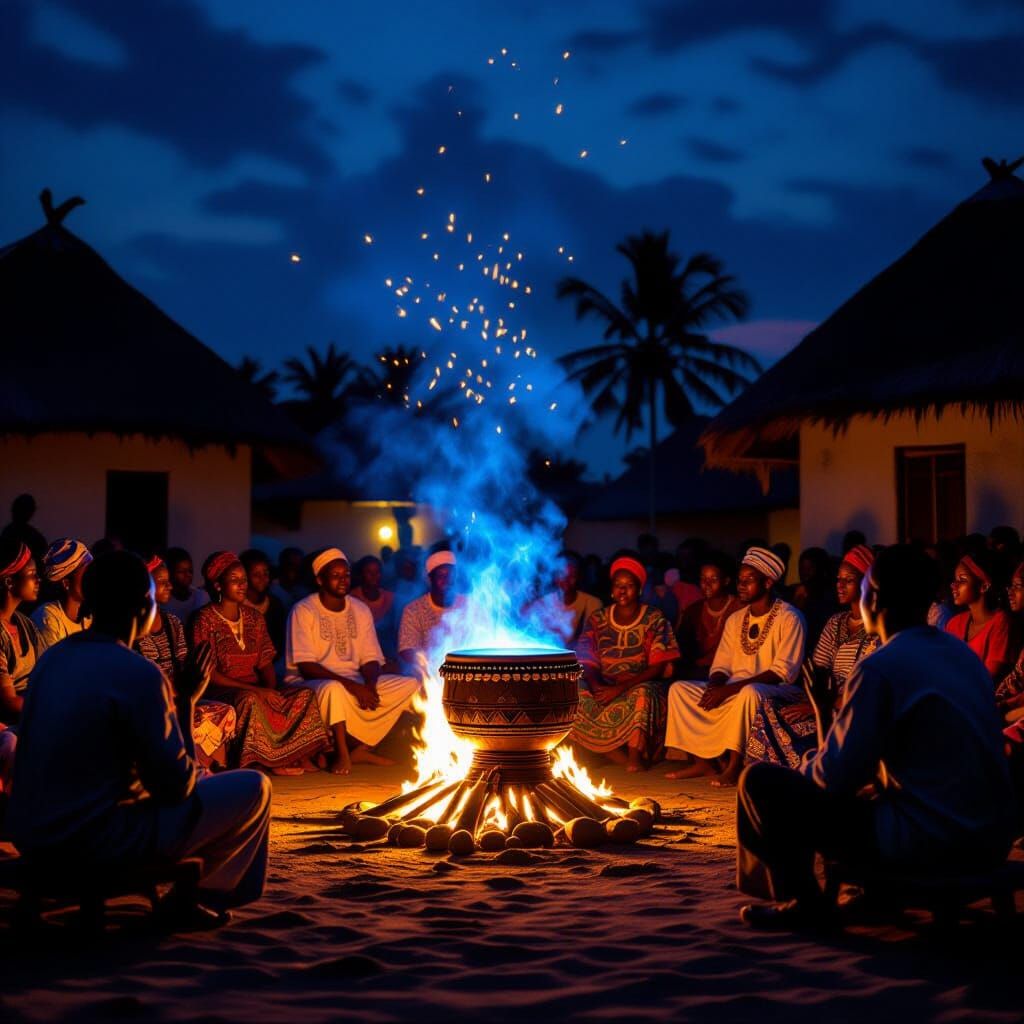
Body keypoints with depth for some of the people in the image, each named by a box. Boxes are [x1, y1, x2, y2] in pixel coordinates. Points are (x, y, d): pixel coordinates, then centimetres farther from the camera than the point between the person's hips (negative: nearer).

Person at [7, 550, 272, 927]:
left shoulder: (53, 658, 5)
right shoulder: (138, 674, -18)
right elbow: (177, 786, -12)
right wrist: (185, 700, -1)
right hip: (96, 841, -8)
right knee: (253, 788, 3)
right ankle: (197, 893, 19)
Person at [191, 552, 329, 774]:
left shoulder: (254, 618, 17)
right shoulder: (205, 620, -4)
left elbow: (266, 663, 13)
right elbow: (208, 673, -11)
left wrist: (271, 690, -10)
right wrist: (253, 689, -18)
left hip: (256, 691, 6)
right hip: (221, 693, -6)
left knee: (305, 696, -19)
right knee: (250, 701, -40)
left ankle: (301, 755, -23)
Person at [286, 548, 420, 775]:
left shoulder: (361, 610, 9)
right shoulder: (303, 611, -8)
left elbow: (371, 659, 7)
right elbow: (305, 665, -15)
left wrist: (369, 685, -17)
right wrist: (350, 685, -24)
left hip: (355, 683, 6)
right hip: (312, 683, -6)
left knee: (411, 685, -12)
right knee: (333, 689, -41)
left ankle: (362, 747, -11)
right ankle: (342, 753, -20)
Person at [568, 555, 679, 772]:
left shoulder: (654, 620, 1)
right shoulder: (598, 619, 10)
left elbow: (658, 667, -7)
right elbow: (587, 661, 5)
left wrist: (621, 688, -20)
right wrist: (596, 686, -19)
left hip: (639, 686, -3)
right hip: (604, 687, 3)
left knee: (642, 695, -40)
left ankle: (635, 757, -23)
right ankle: (624, 758, -24)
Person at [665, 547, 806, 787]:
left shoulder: (789, 618, -8)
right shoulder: (735, 619, 14)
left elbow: (784, 672, -17)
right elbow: (721, 666, 13)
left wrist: (730, 689, -21)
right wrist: (714, 686, -13)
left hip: (775, 691, -7)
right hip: (733, 691, 7)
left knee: (749, 692, -40)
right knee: (678, 689, -5)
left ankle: (734, 766, -28)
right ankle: (703, 760, -10)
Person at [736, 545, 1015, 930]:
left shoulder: (881, 668, -15)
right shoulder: (964, 654, 10)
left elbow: (836, 776, -14)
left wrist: (811, 762, 10)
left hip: (927, 842, -8)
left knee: (760, 781, 0)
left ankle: (802, 901, 9)